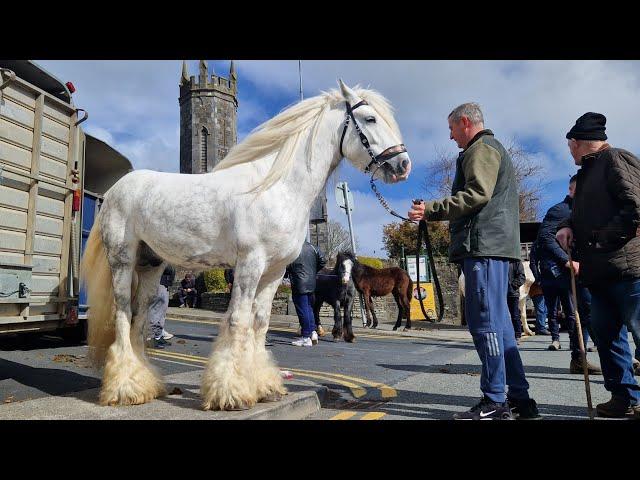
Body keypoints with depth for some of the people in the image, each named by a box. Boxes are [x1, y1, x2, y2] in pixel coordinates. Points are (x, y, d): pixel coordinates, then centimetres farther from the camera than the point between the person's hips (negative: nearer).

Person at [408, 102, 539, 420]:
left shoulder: (481, 148, -2)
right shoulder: (494, 148, 30)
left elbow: (476, 194, -18)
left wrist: (431, 210, -17)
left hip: (483, 244, -11)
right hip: (497, 245, 11)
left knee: (484, 322, -9)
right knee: (498, 322, 11)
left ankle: (495, 402, -3)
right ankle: (520, 398, 16)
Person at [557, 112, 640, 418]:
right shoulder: (588, 172, 22)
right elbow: (582, 213, 25)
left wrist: (599, 241, -14)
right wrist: (567, 226, 3)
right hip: (600, 272, 10)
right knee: (605, 334, 10)